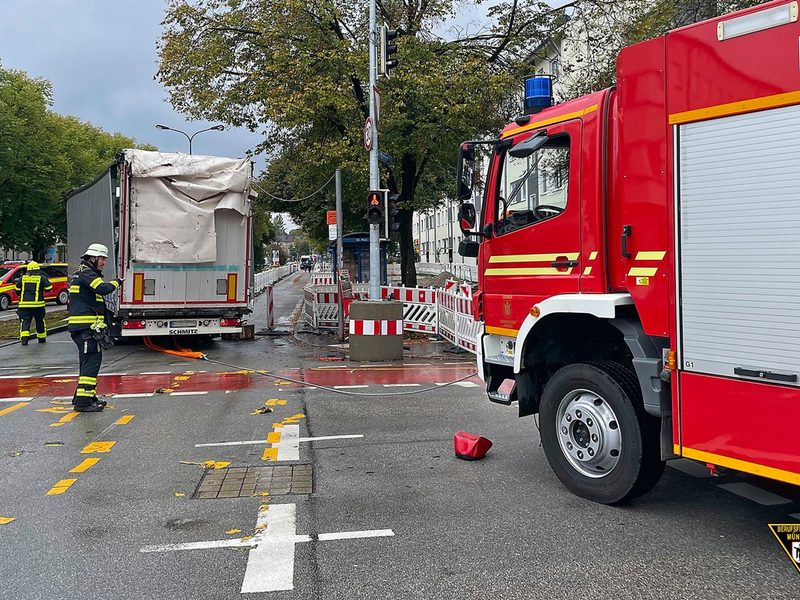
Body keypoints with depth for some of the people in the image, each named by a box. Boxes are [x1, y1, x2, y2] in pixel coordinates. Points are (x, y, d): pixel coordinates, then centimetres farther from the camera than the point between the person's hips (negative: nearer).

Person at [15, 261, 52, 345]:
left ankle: (24, 338, -16)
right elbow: (49, 288, -4)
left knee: (25, 321, 1)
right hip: (37, 304, -1)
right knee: (40, 321, 13)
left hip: (24, 304, 1)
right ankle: (42, 338, 23)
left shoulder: (22, 278, 7)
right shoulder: (42, 278, -2)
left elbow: (17, 290, 13)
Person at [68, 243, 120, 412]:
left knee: (94, 359, 18)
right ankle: (83, 401, -15)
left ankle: (83, 396, 26)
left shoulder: (81, 274, 24)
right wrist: (115, 283, -6)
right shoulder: (87, 274, -10)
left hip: (84, 327, 11)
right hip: (85, 326, -11)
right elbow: (103, 289, -26)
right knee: (91, 360, -12)